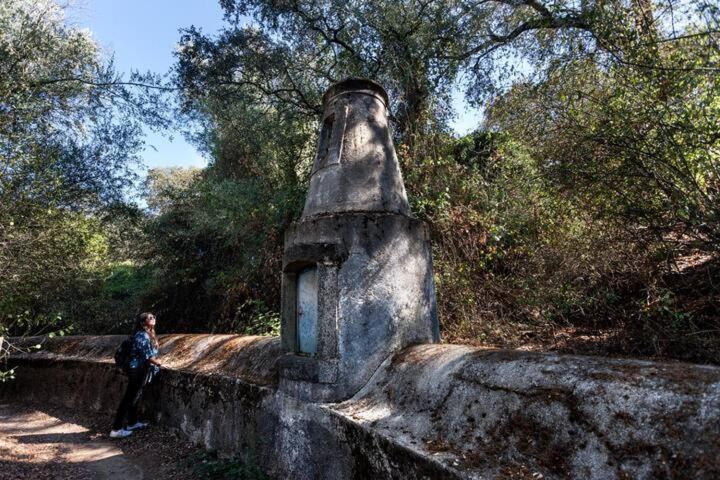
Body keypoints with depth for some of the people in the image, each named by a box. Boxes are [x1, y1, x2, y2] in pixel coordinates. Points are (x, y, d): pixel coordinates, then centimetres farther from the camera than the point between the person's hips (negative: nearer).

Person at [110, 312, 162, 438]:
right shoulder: (143, 336, -20)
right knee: (129, 399, -4)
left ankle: (132, 423, 32)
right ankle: (116, 429, 2)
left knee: (135, 397, 19)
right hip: (138, 370, -10)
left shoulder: (147, 334, 11)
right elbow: (147, 356, -20)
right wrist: (157, 362, -6)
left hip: (138, 370, 10)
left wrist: (154, 361, 1)